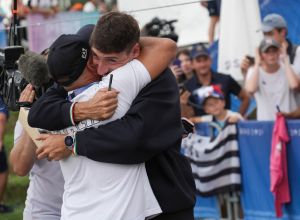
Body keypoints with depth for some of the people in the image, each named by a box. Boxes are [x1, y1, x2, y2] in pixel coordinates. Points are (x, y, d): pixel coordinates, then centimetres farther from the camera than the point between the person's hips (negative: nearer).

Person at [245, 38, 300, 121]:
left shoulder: (287, 69, 1)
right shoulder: (254, 72, 0)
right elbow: (251, 89, -23)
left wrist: (286, 61, -13)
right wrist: (257, 64, -13)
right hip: (265, 122, -1)